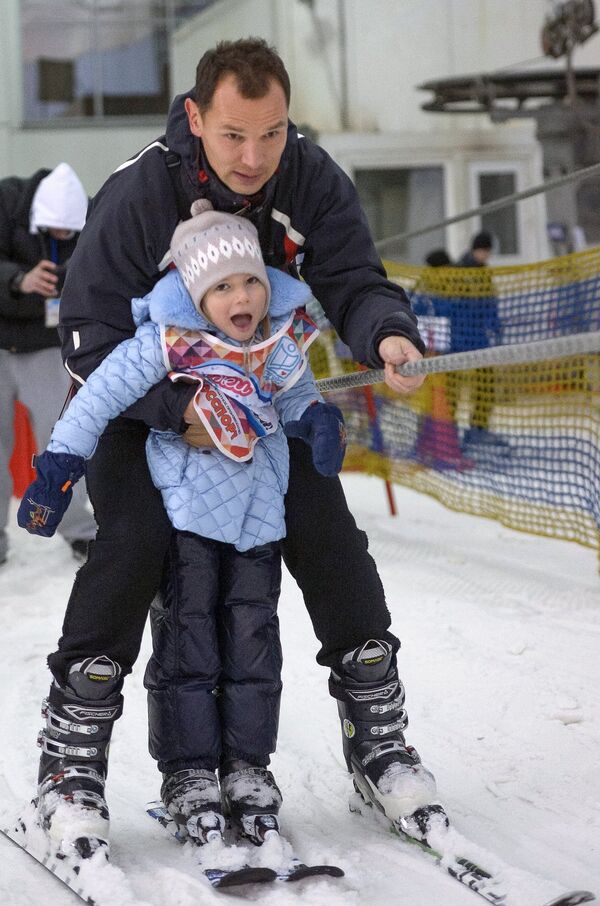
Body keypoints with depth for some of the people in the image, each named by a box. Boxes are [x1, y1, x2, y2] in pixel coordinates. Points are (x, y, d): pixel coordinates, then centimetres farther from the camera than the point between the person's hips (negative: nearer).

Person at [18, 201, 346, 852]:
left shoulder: (283, 339, -4)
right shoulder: (167, 343, -20)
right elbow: (101, 394, -16)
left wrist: (318, 419, -8)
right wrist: (58, 469, -15)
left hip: (258, 504, 5)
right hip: (187, 500, -4)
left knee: (253, 634, 5)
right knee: (189, 635, -4)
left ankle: (246, 765, 14)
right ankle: (188, 773, 4)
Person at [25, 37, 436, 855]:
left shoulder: (313, 181, -18)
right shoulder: (137, 192, -28)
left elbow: (353, 285, -15)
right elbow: (90, 334, -24)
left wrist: (389, 335, -40)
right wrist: (180, 411, -37)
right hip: (148, 403, -3)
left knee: (326, 533, -7)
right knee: (133, 537, -22)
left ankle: (377, 733, 10)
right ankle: (70, 756, -12)